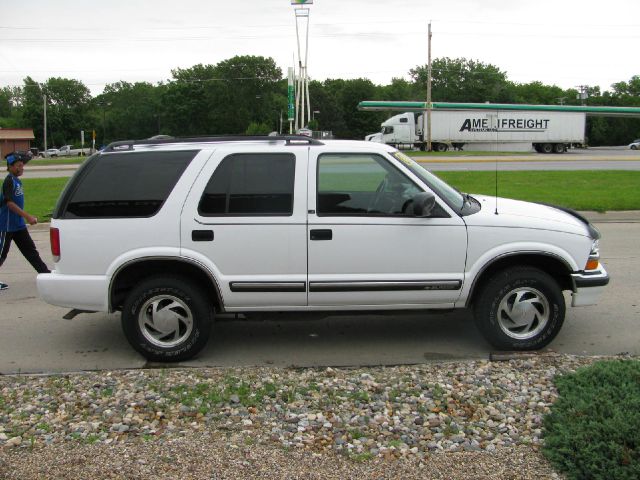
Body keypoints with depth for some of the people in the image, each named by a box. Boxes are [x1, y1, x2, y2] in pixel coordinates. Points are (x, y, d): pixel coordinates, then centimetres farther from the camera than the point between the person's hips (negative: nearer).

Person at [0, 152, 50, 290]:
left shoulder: (17, 181, 11)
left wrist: (28, 217, 20)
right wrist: (27, 216, -25)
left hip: (19, 225, 9)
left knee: (30, 250, 8)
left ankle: (45, 273, 9)